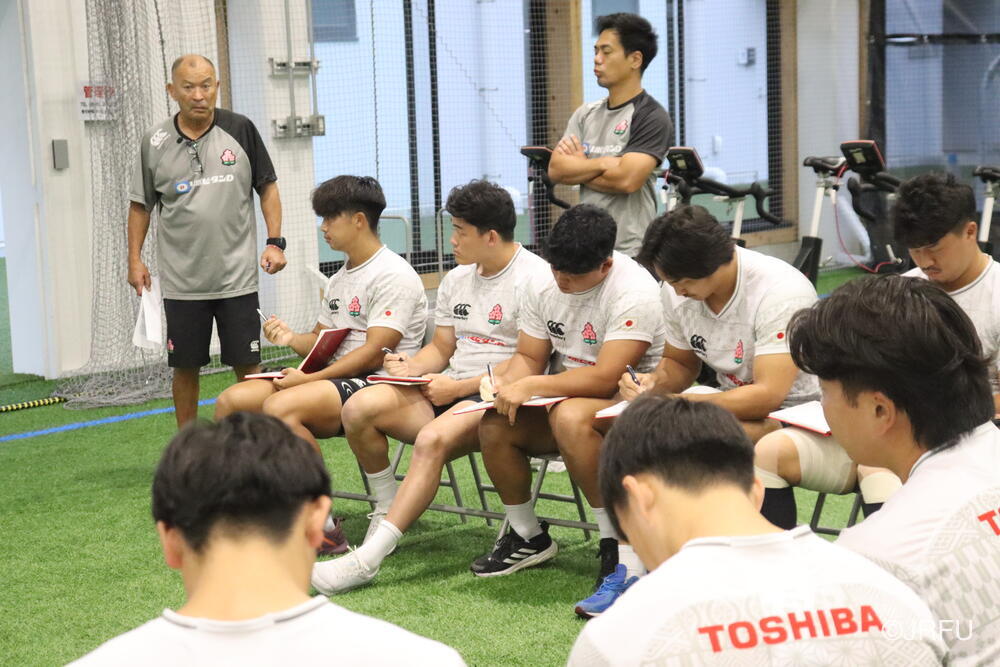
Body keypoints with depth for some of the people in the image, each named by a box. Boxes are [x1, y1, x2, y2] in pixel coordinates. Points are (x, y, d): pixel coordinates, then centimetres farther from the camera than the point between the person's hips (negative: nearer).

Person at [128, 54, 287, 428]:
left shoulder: (240, 130, 0)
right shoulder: (156, 142, 1)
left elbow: (267, 187, 6)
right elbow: (140, 205, 10)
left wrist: (275, 241, -3)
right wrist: (135, 259, 4)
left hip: (237, 276, -1)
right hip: (181, 281, 1)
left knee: (247, 367, 2)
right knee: (185, 368, 8)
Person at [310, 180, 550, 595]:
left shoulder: (534, 277, -9)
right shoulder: (456, 280, 18)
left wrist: (459, 387, -16)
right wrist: (412, 368, -2)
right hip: (450, 390, 8)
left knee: (432, 439, -36)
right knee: (359, 408, -14)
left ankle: (366, 560, -40)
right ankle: (387, 510, 5)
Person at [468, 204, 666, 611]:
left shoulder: (633, 293, -22)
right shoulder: (545, 286, 1)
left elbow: (606, 377, -28)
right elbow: (528, 357, 8)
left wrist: (531, 386, -28)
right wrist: (507, 383, -15)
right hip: (564, 396, 7)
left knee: (570, 416, -38)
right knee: (493, 425, -16)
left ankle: (619, 543, -24)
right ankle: (528, 537, 6)